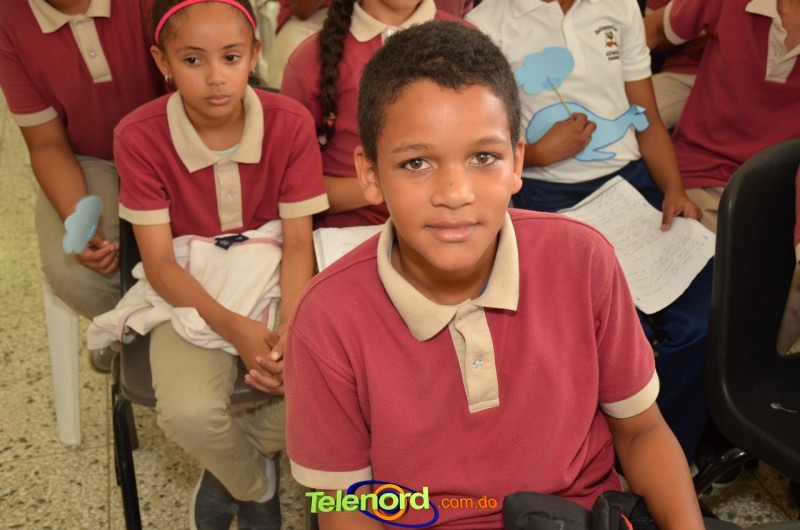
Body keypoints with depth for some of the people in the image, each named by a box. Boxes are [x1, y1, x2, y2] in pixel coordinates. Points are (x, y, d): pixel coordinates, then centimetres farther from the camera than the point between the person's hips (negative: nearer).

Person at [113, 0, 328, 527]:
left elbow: (298, 243, -10)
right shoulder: (139, 137, -16)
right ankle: (256, 487, 12)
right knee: (188, 414, -26)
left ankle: (229, 466, 14)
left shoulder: (291, 123, -13)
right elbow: (159, 261, -14)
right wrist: (233, 327, -29)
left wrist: (291, 329, -27)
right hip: (193, 293, -1)